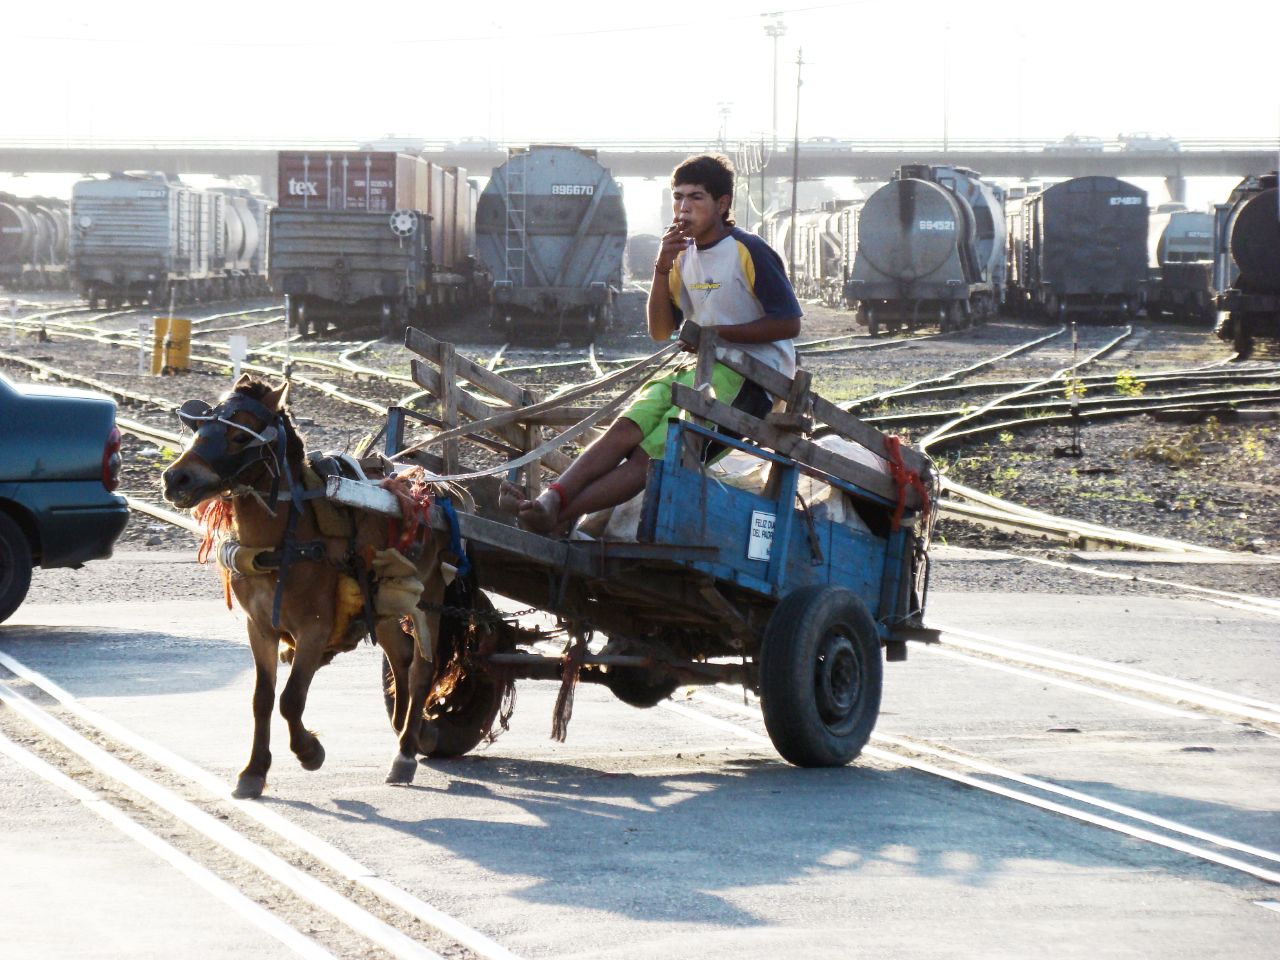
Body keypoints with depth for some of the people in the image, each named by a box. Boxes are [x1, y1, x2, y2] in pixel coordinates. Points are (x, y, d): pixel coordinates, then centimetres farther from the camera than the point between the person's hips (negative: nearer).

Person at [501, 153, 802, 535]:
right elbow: (660, 331, 11)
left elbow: (789, 323, -10)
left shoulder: (749, 252, -8)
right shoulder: (684, 256, 15)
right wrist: (662, 268, -3)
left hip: (752, 376, -7)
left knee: (652, 453, -24)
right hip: (699, 366, 7)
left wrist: (717, 333, -14)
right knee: (626, 430, -21)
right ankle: (550, 499, -39)